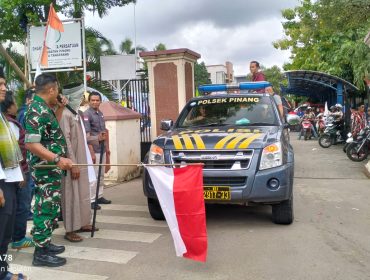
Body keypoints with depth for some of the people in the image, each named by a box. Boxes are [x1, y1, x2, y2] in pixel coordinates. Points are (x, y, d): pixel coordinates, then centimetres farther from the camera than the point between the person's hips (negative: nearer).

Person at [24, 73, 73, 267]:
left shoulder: (44, 108, 11)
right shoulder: (37, 110, -20)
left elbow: (52, 130, 25)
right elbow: (31, 143, -27)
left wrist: (59, 109, 14)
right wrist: (57, 159, -34)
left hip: (51, 169, 10)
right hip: (46, 169, -10)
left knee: (49, 208, 17)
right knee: (46, 209, -3)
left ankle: (44, 243, 29)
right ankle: (40, 253, 6)